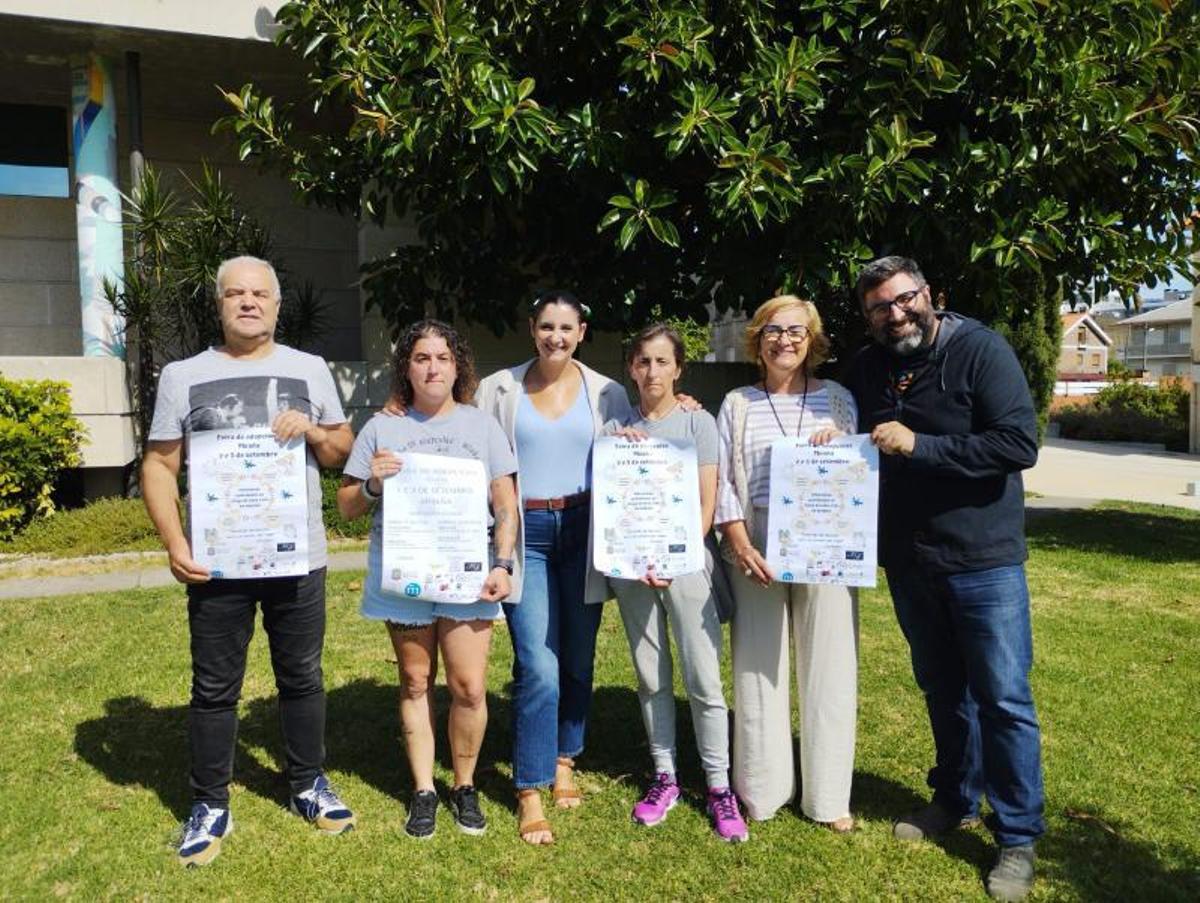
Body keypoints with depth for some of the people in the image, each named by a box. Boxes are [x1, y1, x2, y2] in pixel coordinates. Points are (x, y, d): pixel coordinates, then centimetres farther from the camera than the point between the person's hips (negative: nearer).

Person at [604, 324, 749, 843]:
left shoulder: (698, 421, 1)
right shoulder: (617, 428, 8)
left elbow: (707, 503, -3)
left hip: (685, 561, -2)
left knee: (703, 679, -2)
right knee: (651, 677, 10)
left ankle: (719, 787, 10)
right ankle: (664, 778, 22)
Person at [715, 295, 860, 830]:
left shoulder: (837, 399, 10)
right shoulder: (738, 404, 9)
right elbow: (722, 482, 4)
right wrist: (741, 546, -8)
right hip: (755, 550, 0)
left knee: (828, 670, 4)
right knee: (758, 668, 4)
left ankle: (828, 796, 19)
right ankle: (762, 790, 19)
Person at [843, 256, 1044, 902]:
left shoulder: (980, 349, -12)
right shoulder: (865, 370, 5)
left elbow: (1020, 443, -21)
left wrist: (917, 446, -23)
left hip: (983, 558, -5)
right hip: (908, 562, 5)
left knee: (1003, 698, 2)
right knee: (941, 690, 18)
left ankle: (1018, 838, 17)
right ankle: (956, 801, 36)